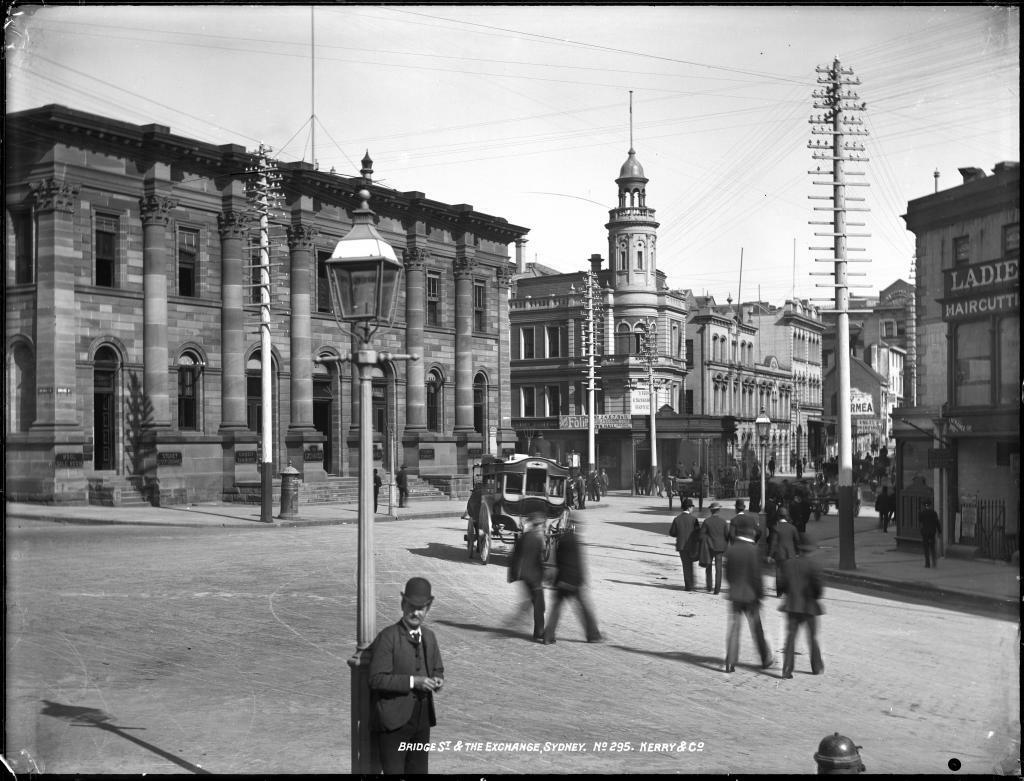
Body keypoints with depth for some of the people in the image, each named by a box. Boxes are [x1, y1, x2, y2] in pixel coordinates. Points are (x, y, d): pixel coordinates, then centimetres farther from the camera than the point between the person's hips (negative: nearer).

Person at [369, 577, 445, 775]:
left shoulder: (429, 636, 8)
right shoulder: (388, 637, -12)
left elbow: (437, 669, 19)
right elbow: (377, 678, -18)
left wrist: (437, 679, -4)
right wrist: (413, 681, -24)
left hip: (422, 719, 6)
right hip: (394, 720, -6)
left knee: (418, 770, 13)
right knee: (394, 770, 0)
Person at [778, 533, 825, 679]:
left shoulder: (788, 563, 0)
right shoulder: (813, 565, -12)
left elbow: (783, 584, 3)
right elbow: (819, 585, -16)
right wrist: (817, 596, 4)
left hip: (792, 606, 2)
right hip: (809, 606, -2)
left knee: (790, 637, 3)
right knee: (813, 637, 14)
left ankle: (787, 669, -6)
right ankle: (817, 667, 26)